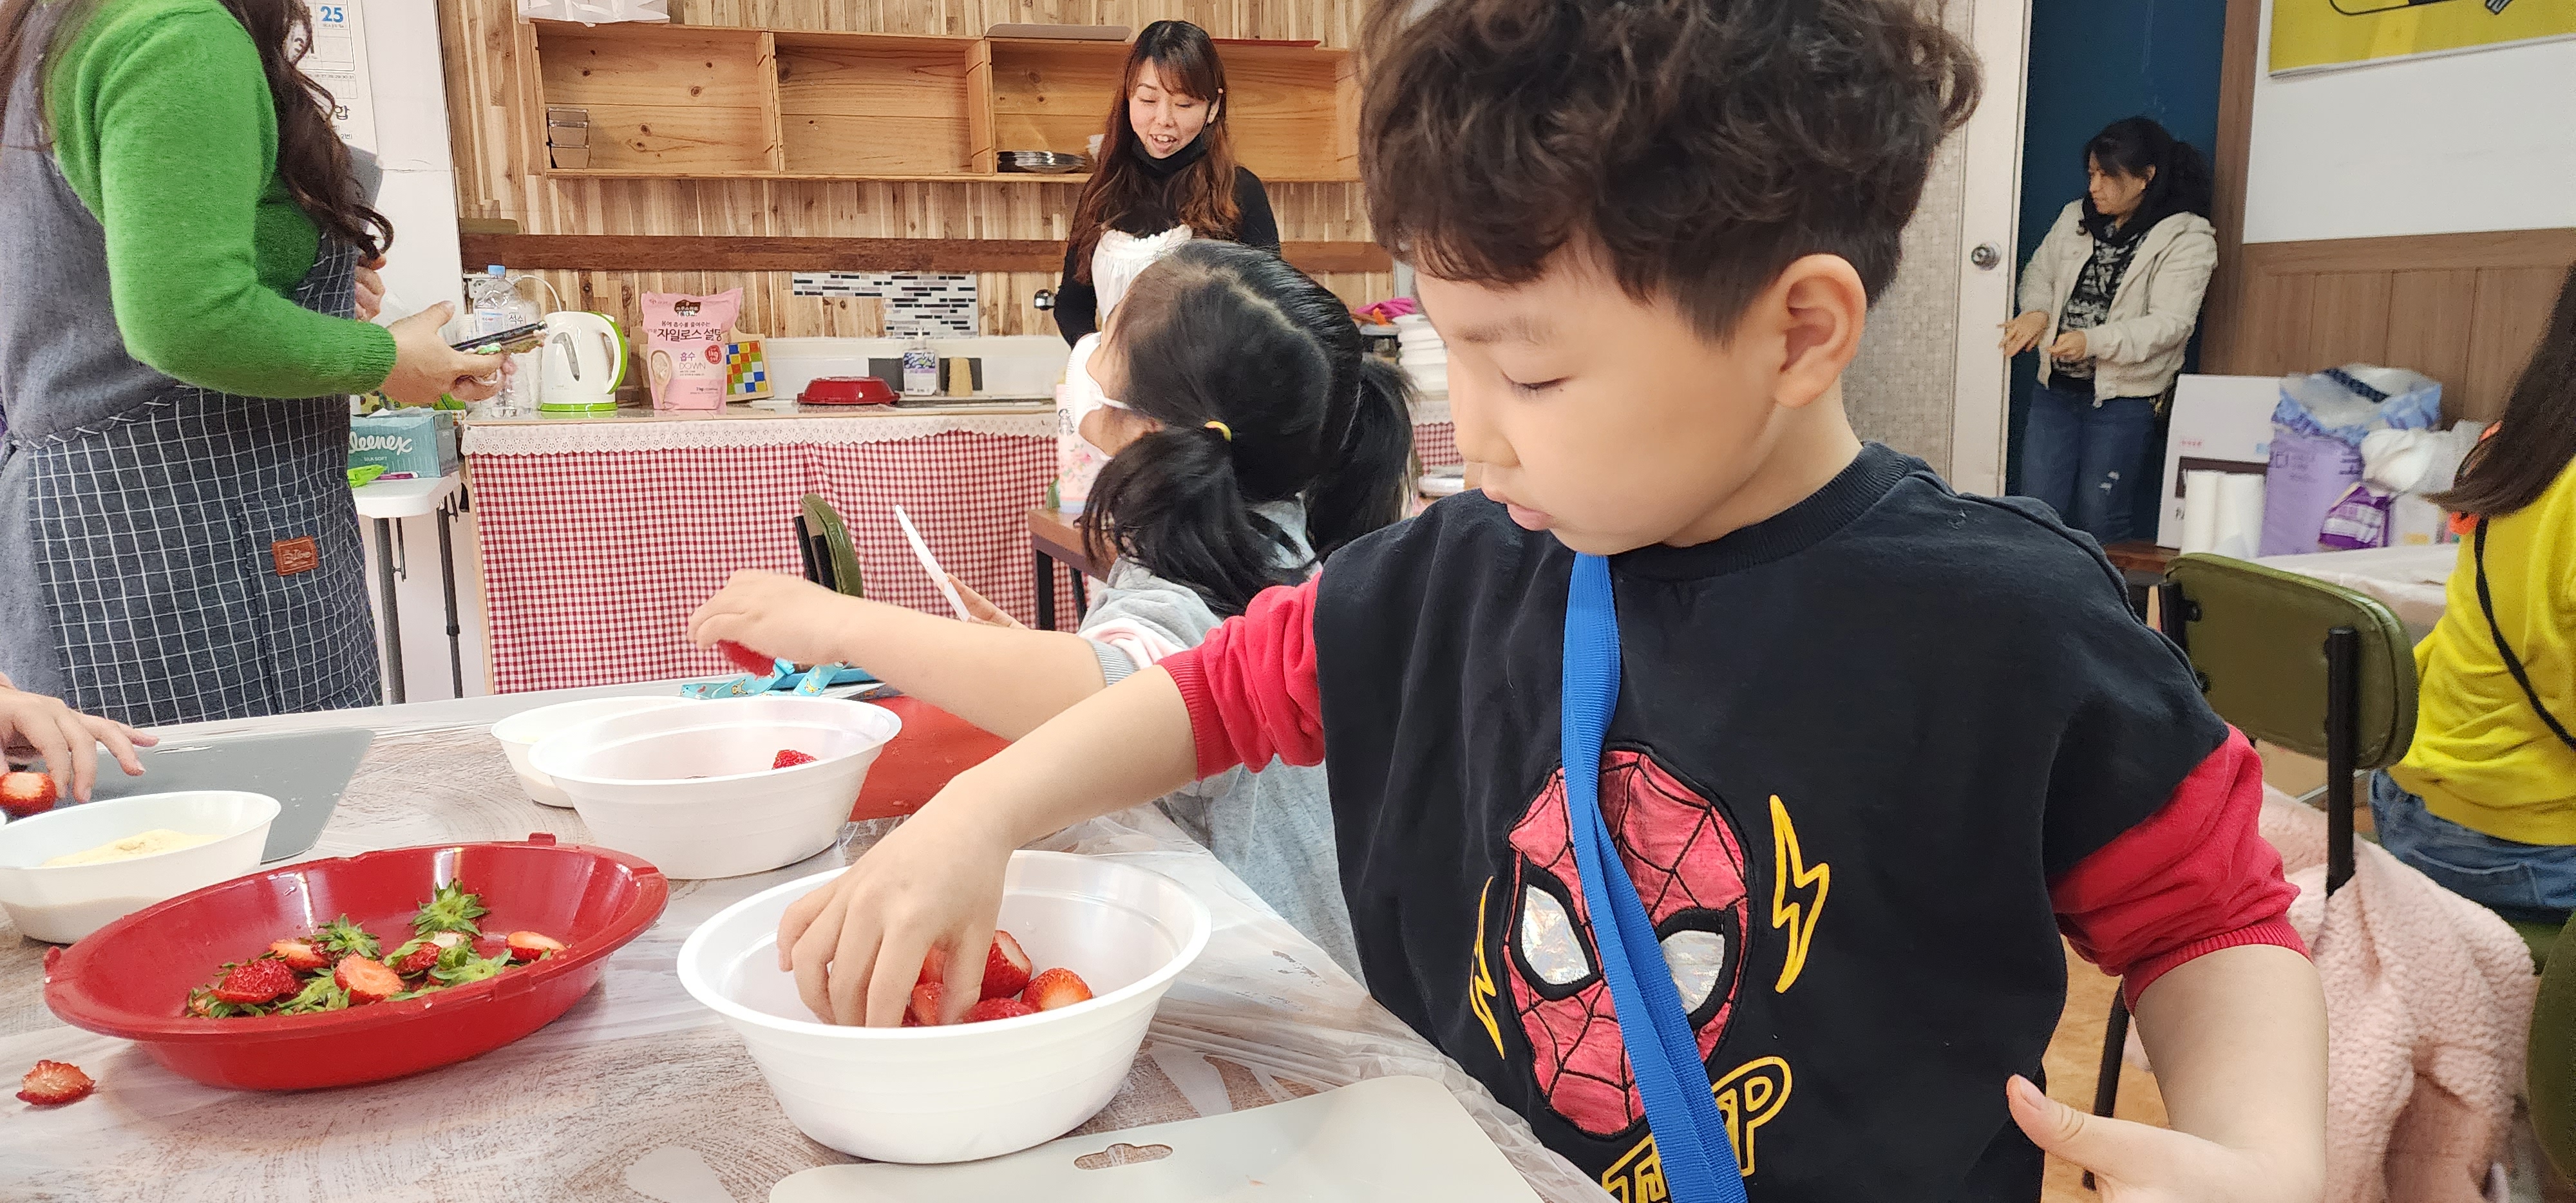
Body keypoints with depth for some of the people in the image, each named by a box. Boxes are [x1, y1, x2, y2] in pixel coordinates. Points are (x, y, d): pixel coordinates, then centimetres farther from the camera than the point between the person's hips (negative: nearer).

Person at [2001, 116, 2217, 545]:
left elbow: (2169, 324, -18)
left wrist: (2094, 341, -32)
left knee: (2099, 519, 0)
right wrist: (2037, 312, -6)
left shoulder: (2187, 240, -10)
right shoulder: (2076, 219, 7)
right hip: (2055, 389, 5)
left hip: (2124, 397, -5)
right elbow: (2040, 271, 18)